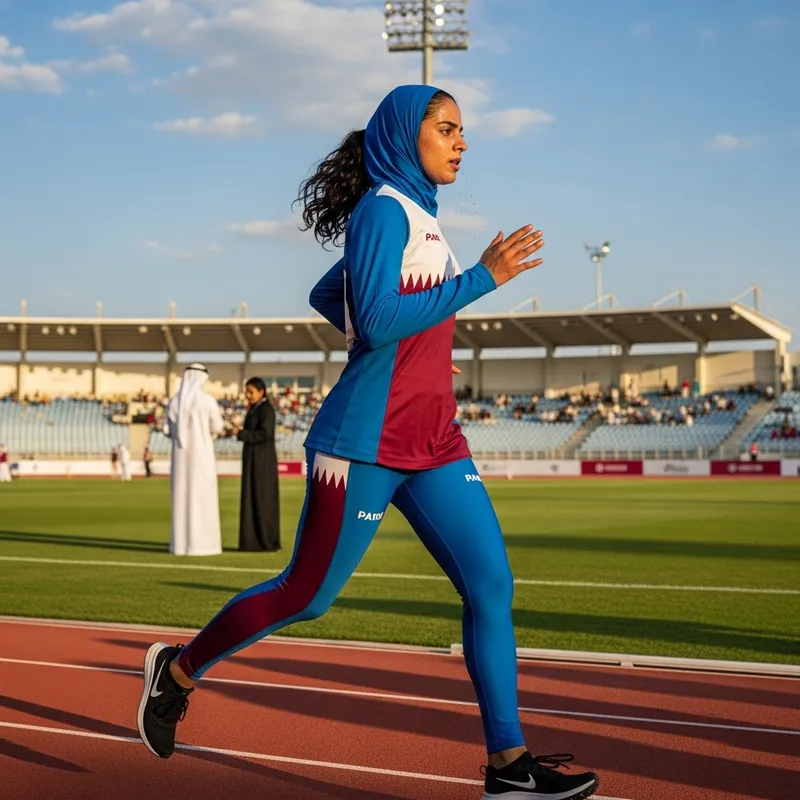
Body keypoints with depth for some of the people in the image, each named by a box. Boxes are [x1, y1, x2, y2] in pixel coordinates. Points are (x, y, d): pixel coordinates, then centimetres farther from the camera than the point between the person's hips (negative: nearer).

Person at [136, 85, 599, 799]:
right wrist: (483, 277, -21)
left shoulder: (420, 217, 16)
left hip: (435, 444, 9)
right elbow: (377, 321, -24)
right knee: (307, 596, 4)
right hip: (367, 444, -9)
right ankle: (179, 668, 26)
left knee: (491, 585, -1)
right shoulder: (383, 210, -11)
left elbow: (325, 295, 25)